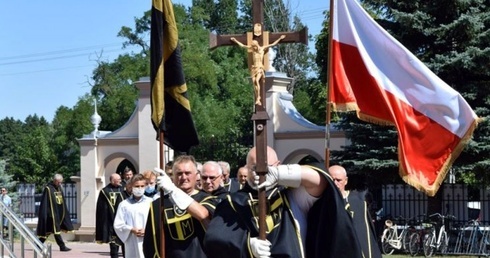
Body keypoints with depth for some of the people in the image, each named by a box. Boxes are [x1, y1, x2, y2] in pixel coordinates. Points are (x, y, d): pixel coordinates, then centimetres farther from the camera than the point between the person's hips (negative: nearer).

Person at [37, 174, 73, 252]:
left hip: (59, 213, 8)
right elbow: (44, 202, -11)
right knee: (56, 230, -7)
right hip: (51, 213, -8)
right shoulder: (48, 188, -10)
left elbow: (62, 201, 19)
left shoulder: (59, 188, 12)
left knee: (48, 230, 12)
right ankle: (62, 246, -7)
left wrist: (65, 212, 17)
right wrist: (44, 215, -14)